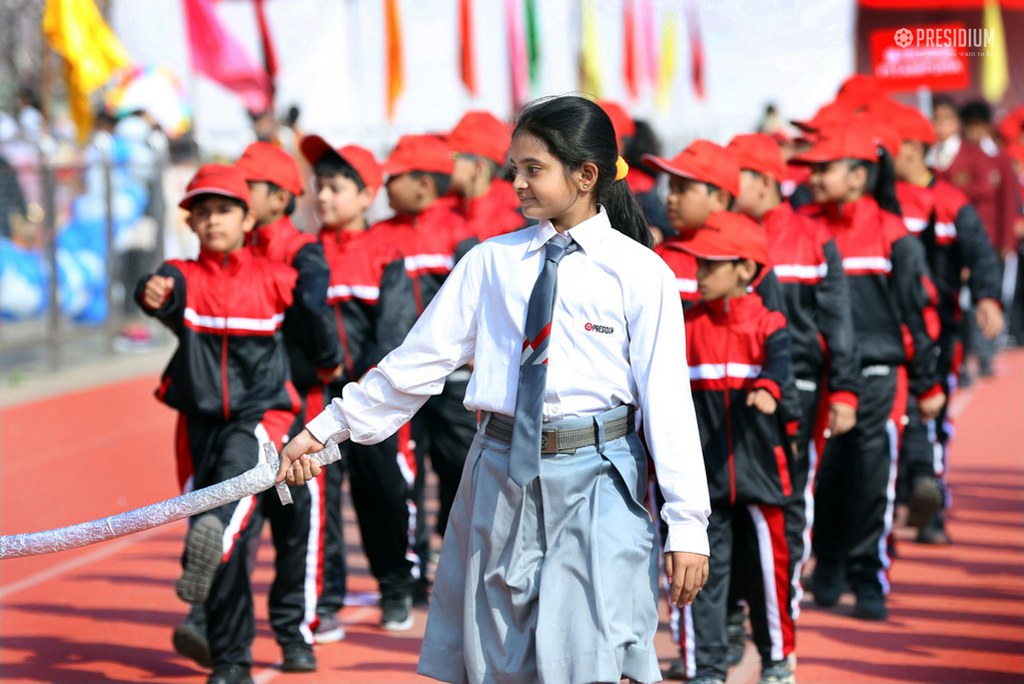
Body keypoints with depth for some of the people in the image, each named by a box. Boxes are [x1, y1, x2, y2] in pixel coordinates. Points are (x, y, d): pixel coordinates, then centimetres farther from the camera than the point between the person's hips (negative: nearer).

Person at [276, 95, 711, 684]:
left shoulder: (641, 274, -2)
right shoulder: (492, 261, 6)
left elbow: (668, 397, -4)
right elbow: (420, 358, 10)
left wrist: (688, 523, -7)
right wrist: (326, 430, 9)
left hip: (596, 481, -3)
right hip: (502, 477, 3)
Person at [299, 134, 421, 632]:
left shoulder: (386, 259, 3)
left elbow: (396, 329, -4)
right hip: (318, 395, 1)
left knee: (385, 493, 6)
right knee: (319, 495, -3)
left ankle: (395, 593, 24)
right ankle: (325, 603, 3)